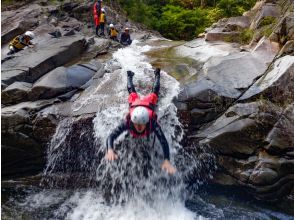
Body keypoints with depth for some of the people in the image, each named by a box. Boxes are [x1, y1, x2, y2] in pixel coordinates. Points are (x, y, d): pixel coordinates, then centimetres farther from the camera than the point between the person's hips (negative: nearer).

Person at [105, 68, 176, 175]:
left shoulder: (152, 123, -49)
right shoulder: (127, 122, -47)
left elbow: (164, 141, -54)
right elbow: (111, 137, -50)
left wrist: (167, 161, -69)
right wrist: (110, 150, -72)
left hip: (148, 103, 0)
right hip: (135, 103, 0)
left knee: (154, 91, 32)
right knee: (132, 91, 34)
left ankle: (157, 74, 60)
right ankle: (130, 75, 63)